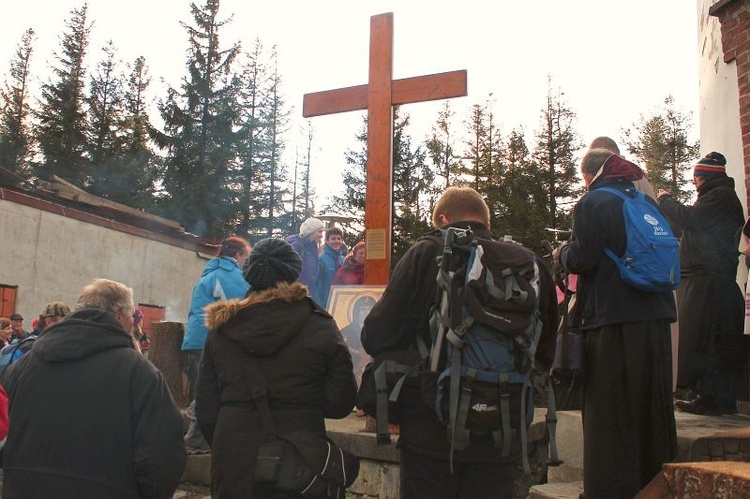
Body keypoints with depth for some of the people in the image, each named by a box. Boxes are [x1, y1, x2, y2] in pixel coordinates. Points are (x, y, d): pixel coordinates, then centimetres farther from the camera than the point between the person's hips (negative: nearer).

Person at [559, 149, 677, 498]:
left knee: (610, 412, 1)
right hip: (655, 317, 7)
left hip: (613, 319, -7)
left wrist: (562, 252, 7)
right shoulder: (646, 201, 13)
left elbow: (583, 260, -13)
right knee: (653, 403, 16)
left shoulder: (592, 203, -7)